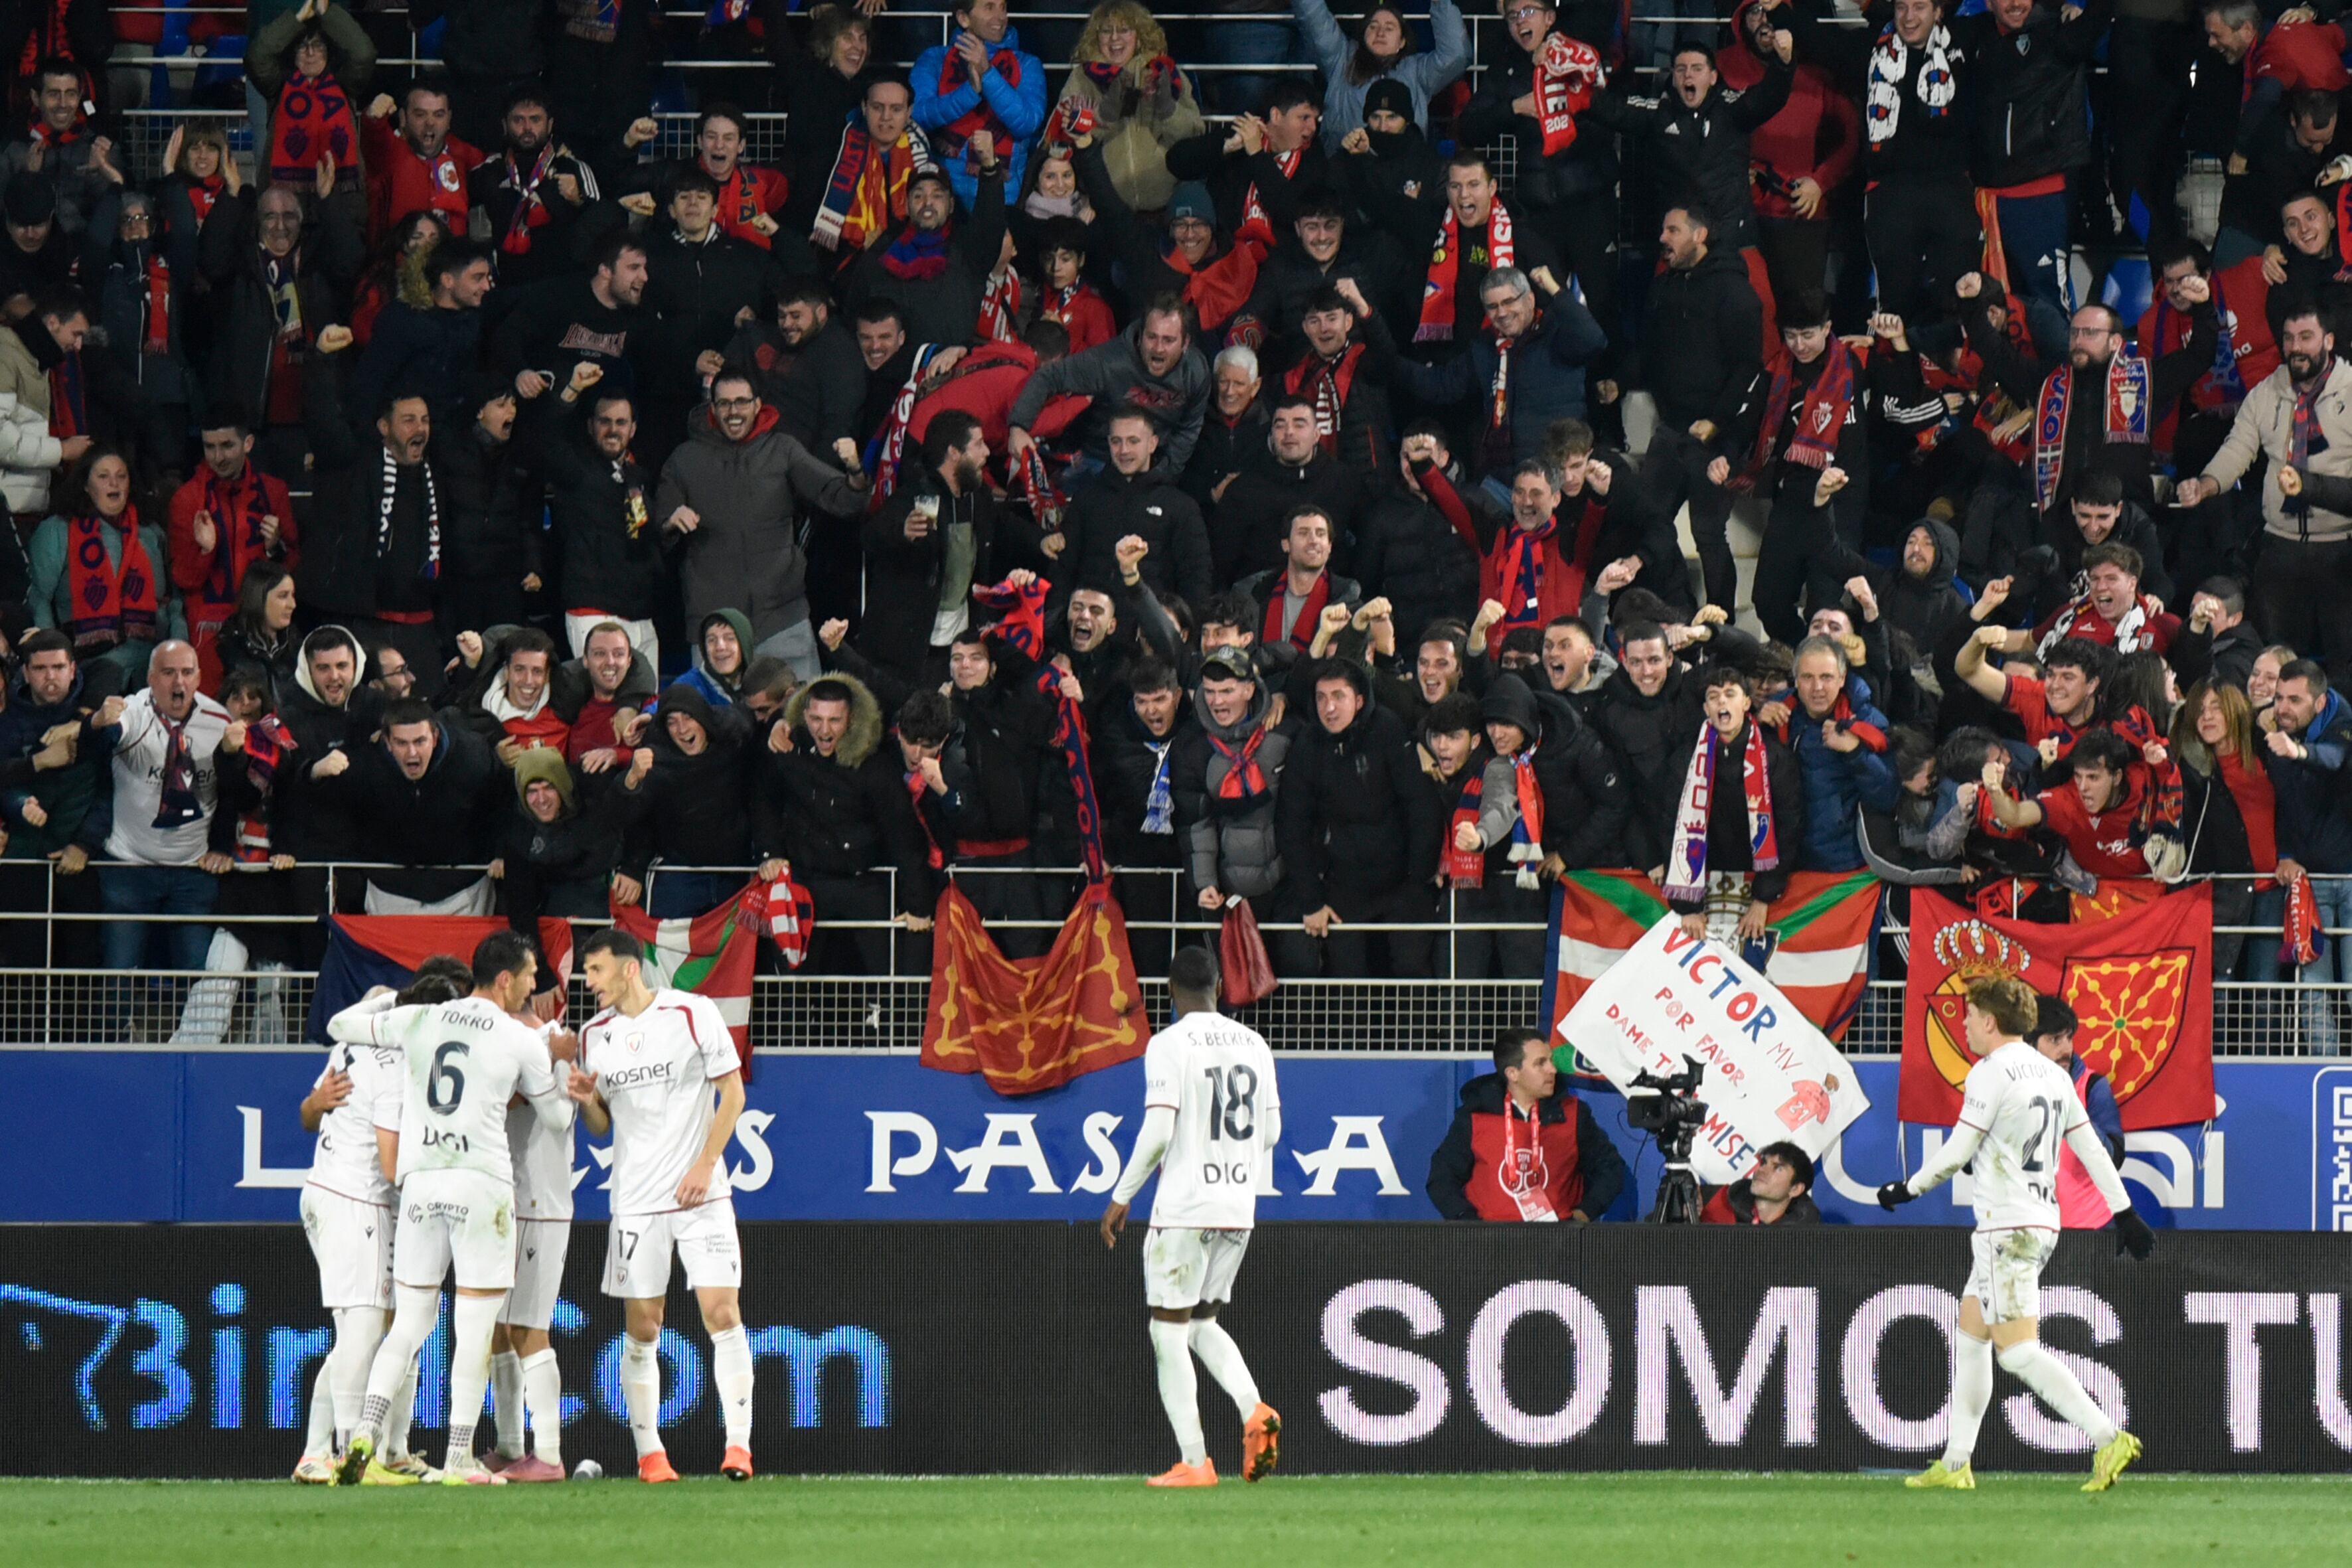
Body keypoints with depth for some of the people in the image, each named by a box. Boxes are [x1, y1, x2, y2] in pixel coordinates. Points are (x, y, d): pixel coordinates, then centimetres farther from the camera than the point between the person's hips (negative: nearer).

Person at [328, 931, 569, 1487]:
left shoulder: (418, 1020, 7)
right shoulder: (523, 1042, 0)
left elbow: (339, 1025, 19)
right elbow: (556, 1115, 14)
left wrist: (384, 997, 37)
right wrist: (559, 1067, 34)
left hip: (419, 1180, 4)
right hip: (482, 1183, -4)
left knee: (409, 1322, 10)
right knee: (476, 1329, 1)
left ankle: (366, 1431, -6)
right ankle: (460, 1458, -2)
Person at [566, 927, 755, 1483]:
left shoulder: (693, 1013, -4)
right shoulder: (594, 1035, 8)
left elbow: (732, 1091, -2)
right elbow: (601, 1125, 15)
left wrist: (705, 1165, -10)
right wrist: (586, 1100, -8)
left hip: (701, 1194, -3)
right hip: (635, 1202, 3)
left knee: (722, 1313, -9)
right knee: (642, 1328, 1)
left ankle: (738, 1444, -5)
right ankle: (649, 1452, 8)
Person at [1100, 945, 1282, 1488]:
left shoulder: (1169, 1045, -10)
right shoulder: (1252, 1044, 9)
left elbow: (1157, 1132, -16)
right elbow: (1271, 1131, 13)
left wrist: (1122, 1197, -6)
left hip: (1184, 1209, -6)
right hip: (1239, 1209, 6)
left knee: (1169, 1332, 2)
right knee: (1203, 1322, 20)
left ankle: (1193, 1461, -3)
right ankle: (1254, 1411, -4)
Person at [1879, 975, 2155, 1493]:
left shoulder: (1992, 1073, -11)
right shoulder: (2052, 1074, 13)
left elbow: (1956, 1153, -10)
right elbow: (2090, 1147, 14)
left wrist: (1907, 1189, 5)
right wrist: (2124, 1212, 16)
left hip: (2007, 1227, -9)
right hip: (2043, 1223, 9)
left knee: (2018, 1350, -13)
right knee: (1969, 1337, 16)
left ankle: (2107, 1437, -24)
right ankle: (1955, 1465, 18)